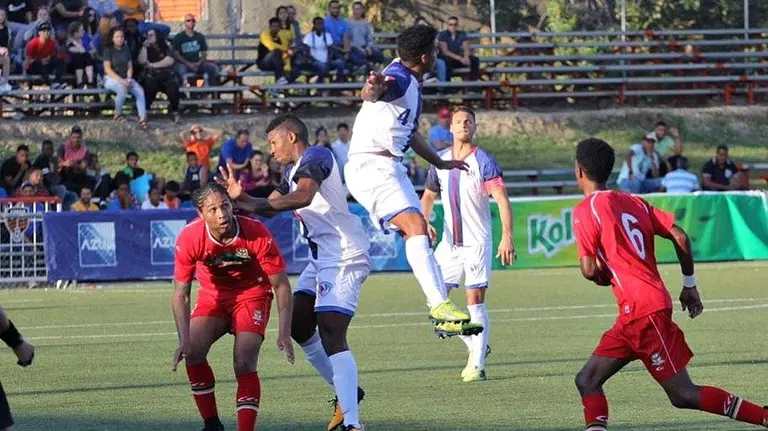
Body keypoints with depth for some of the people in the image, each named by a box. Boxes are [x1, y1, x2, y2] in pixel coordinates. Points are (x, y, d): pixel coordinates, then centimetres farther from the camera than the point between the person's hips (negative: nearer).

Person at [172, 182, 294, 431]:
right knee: (193, 352, -18)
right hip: (213, 295, 2)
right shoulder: (189, 238, -25)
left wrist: (284, 334, -27)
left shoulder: (257, 234, -28)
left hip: (252, 294, -2)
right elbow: (181, 293, -19)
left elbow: (281, 285, -19)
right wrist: (184, 341, -30)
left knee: (244, 363, -20)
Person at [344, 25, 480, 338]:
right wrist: (373, 89, -64)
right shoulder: (399, 78, -14)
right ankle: (439, 305, -34)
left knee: (418, 235, 9)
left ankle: (444, 315, 10)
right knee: (416, 226, -24)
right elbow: (373, 93, -40)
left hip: (390, 168, 11)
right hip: (371, 166, -11)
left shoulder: (411, 83, 17)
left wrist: (440, 163, 43)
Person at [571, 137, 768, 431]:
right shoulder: (633, 202, 16)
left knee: (684, 395, -8)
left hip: (641, 310, -9)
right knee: (587, 381, 10)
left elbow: (590, 270, -12)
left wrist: (606, 278, 11)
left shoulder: (585, 210, -6)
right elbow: (680, 237, 11)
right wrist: (690, 285, 19)